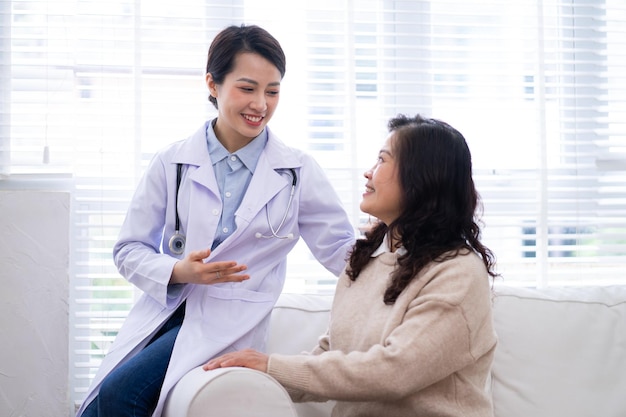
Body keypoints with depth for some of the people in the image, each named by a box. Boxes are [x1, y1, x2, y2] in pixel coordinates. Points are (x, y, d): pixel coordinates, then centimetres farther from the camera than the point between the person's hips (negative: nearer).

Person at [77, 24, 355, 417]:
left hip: (230, 323, -2)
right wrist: (177, 271, -14)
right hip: (164, 309, 3)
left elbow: (343, 252, 1)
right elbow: (129, 251, 6)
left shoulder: (298, 171, 0)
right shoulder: (172, 162, 2)